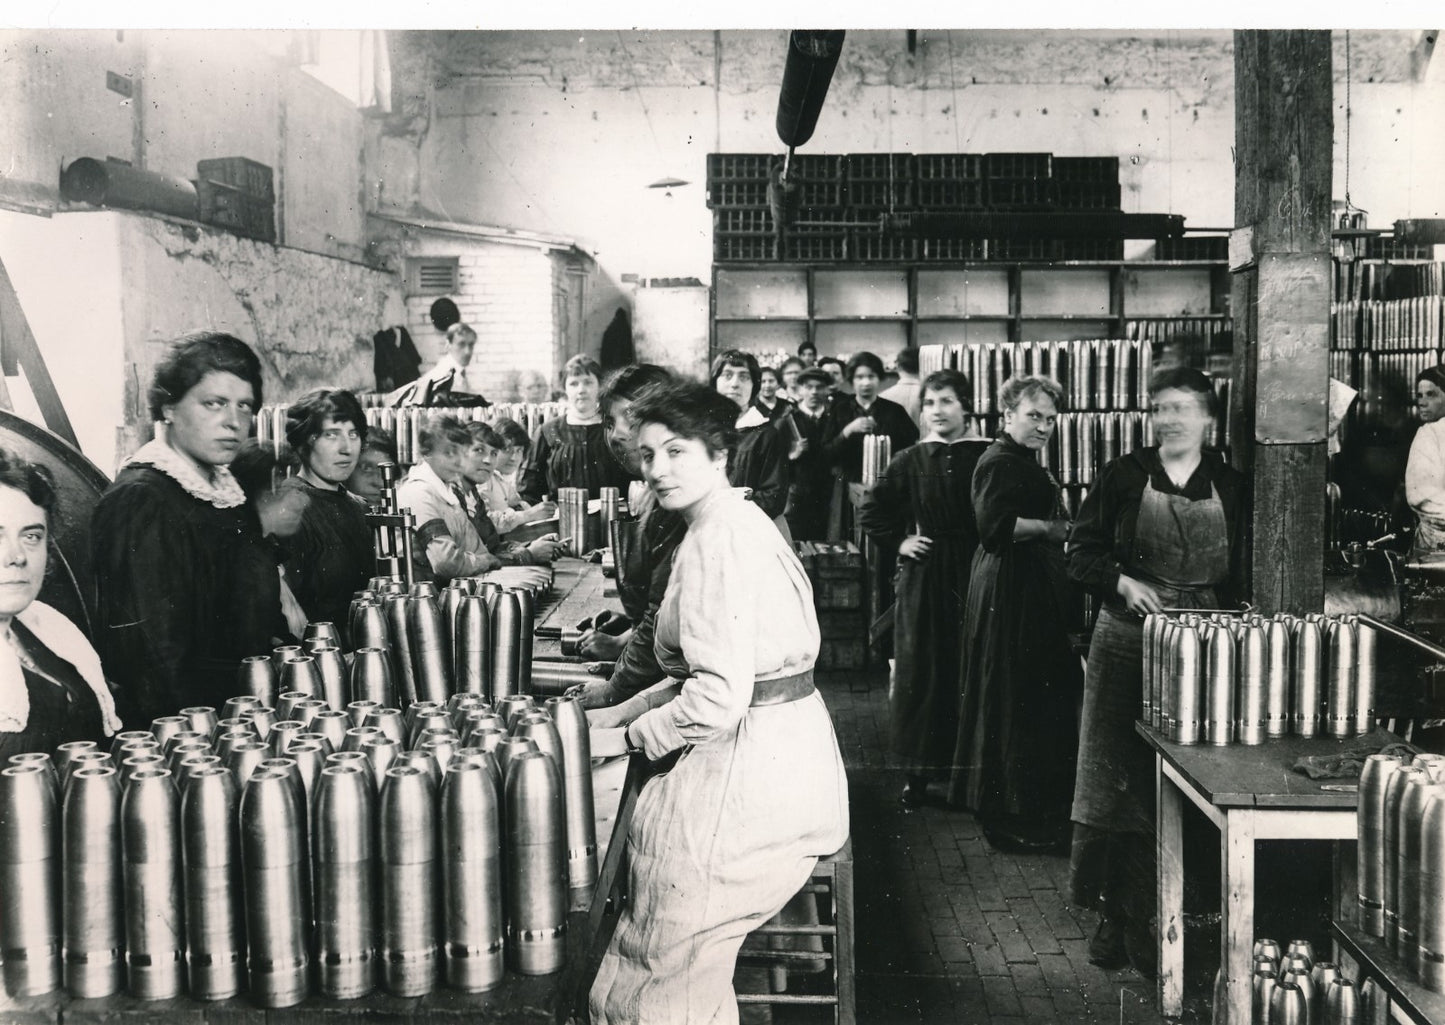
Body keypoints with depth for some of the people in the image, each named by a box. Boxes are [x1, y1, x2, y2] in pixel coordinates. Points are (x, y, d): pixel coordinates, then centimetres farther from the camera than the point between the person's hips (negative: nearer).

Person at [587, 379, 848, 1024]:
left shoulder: (717, 540, -18)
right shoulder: (741, 521, 14)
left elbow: (718, 698, -25)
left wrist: (625, 737, -12)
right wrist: (628, 708, 17)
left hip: (747, 770, -10)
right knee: (700, 969, 20)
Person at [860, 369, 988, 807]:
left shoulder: (986, 456, -1)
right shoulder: (910, 461, 2)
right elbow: (870, 513, 9)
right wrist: (899, 541, 0)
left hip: (974, 574, -1)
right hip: (923, 578, 1)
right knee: (921, 671, 4)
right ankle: (918, 770, 13)